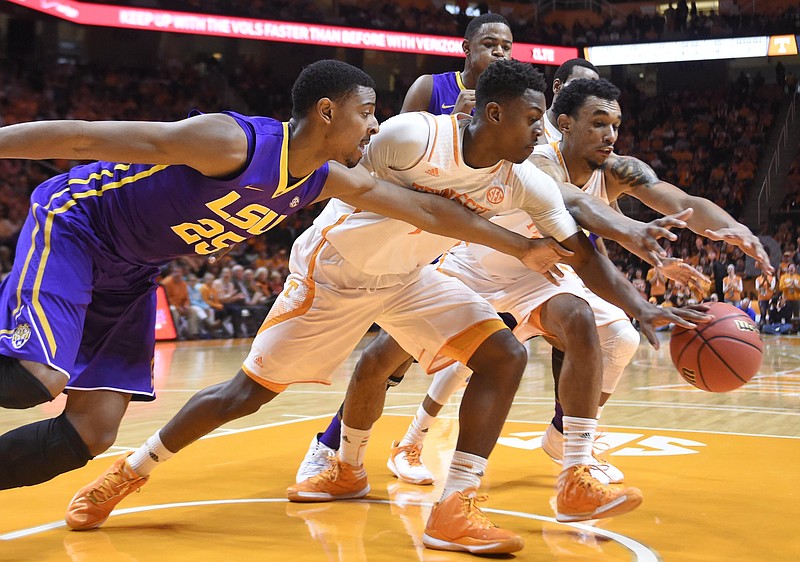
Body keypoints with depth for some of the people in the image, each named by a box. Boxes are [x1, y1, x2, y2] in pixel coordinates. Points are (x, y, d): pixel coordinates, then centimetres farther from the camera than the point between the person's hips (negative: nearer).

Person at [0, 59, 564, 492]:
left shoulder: (327, 179, -5)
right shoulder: (234, 141, -29)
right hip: (72, 222, -7)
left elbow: (424, 208, 4)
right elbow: (82, 136, -28)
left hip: (129, 274, 7)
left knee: (91, 434, -3)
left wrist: (520, 245, 7)